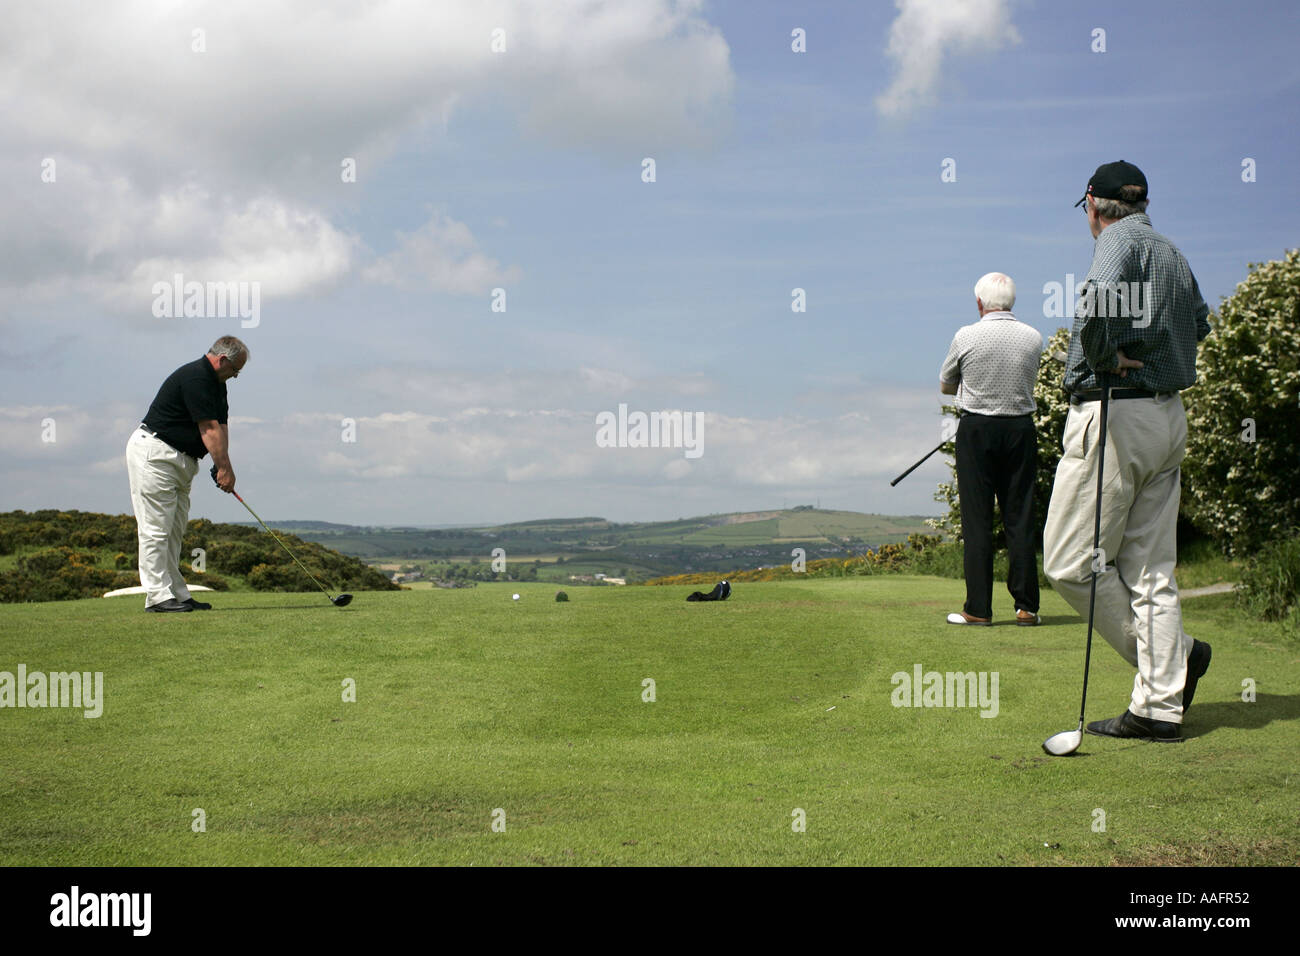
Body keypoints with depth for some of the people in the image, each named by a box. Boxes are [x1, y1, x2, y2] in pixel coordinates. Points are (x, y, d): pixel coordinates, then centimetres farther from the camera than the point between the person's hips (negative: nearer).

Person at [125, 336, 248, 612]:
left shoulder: (216, 383, 12)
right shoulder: (195, 378, -19)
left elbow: (219, 426, 5)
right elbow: (209, 429, -21)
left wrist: (223, 466, -6)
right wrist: (224, 466, -19)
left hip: (180, 460, 11)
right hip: (153, 454, -11)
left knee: (175, 530, 9)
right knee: (156, 528, -9)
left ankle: (177, 595, 12)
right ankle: (158, 596, -9)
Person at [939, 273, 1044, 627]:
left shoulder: (966, 337, -7)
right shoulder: (1034, 338, 1)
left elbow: (945, 385, 7)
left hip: (976, 430, -2)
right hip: (1021, 431, 3)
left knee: (977, 520, 0)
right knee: (1021, 518, 5)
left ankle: (978, 608, 0)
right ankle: (1027, 606, 6)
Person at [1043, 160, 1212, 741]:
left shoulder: (1120, 243, -9)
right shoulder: (1173, 254, 18)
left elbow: (1100, 300, -31)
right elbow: (1199, 321, 34)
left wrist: (1106, 356, -16)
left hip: (1116, 415, -9)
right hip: (1170, 415, 9)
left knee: (1069, 562, -1)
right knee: (1150, 568, 8)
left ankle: (1167, 653, 2)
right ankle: (1161, 706, 7)